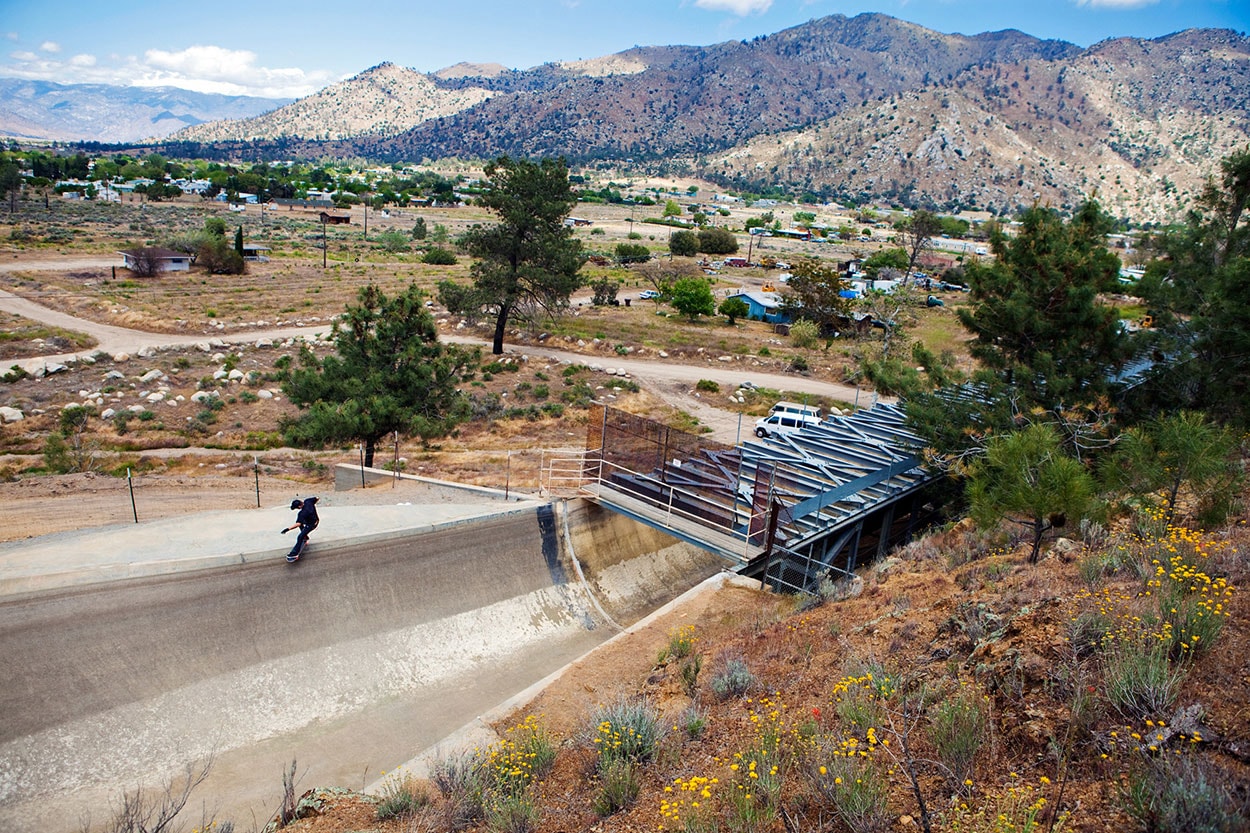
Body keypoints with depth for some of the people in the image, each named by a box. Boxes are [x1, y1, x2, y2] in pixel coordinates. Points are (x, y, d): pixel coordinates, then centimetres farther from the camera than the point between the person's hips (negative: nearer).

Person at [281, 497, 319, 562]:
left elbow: (298, 524, -44)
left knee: (300, 538, -10)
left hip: (311, 525, -9)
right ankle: (305, 537, 46)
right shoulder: (307, 501, -18)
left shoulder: (302, 513, -36)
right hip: (316, 519, 9)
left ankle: (294, 554, -6)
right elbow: (317, 498, -2)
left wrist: (288, 529, -45)